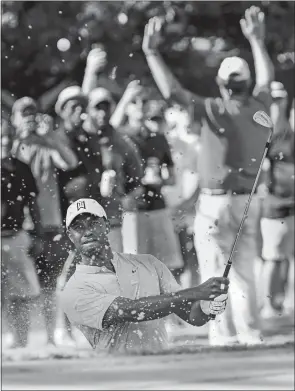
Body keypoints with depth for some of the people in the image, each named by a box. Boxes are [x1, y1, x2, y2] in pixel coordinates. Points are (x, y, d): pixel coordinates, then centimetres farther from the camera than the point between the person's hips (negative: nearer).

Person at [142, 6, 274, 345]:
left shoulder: (215, 110, -15)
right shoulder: (260, 107, 1)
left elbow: (172, 91, -22)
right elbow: (266, 77, 22)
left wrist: (151, 53, -18)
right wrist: (257, 41, 34)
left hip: (216, 201, -6)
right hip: (249, 201, 6)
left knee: (215, 274, -2)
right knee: (244, 272, 14)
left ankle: (224, 335, -5)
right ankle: (251, 333, 12)